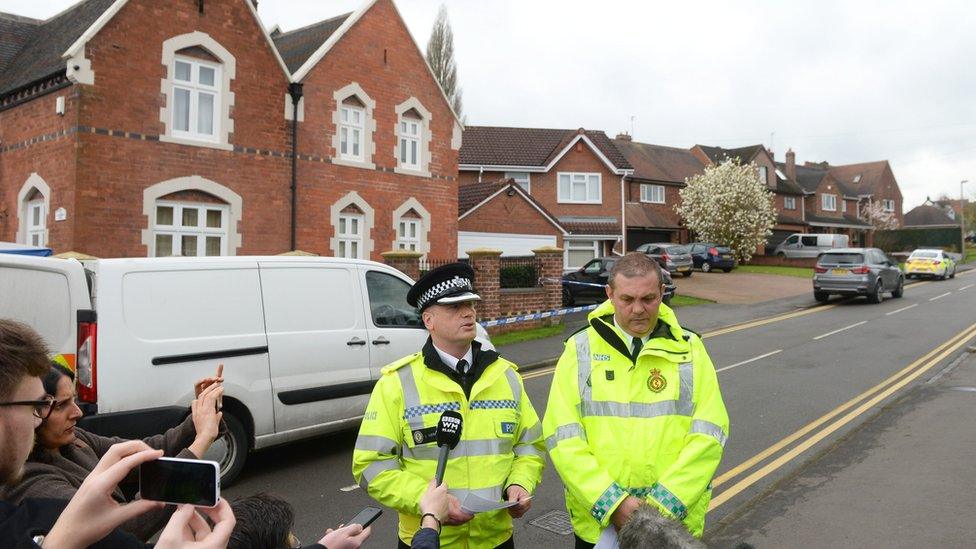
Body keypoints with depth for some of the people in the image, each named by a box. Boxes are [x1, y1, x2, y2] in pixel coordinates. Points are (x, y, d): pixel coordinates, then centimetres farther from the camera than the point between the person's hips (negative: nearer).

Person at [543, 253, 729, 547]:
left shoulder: (689, 348, 0)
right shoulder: (581, 349, -4)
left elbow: (708, 434, -7)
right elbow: (563, 437, -9)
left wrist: (665, 503, -15)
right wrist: (611, 502, -16)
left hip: (676, 520, 1)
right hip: (598, 519, 0)